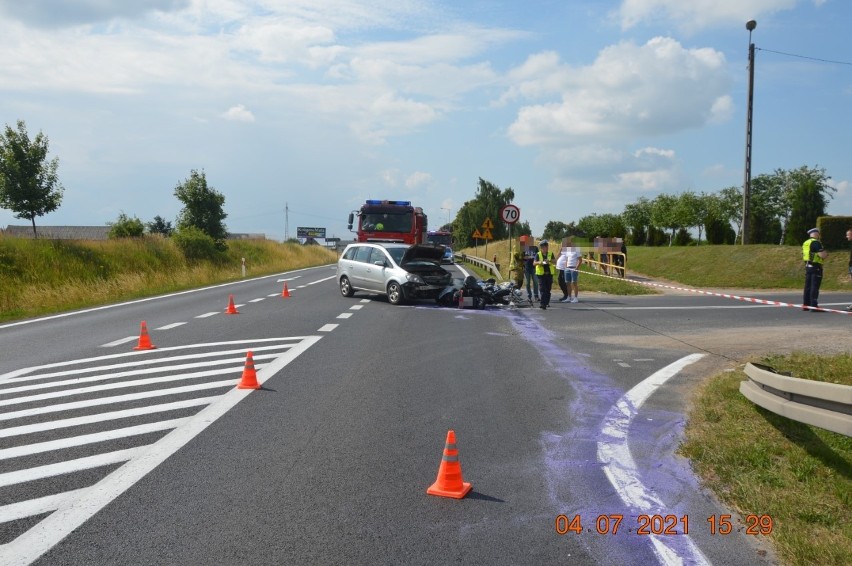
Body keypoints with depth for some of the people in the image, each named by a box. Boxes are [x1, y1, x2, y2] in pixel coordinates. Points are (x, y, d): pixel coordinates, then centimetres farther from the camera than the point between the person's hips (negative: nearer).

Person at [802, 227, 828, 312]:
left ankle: (805, 305, 15)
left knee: (808, 286, 12)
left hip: (808, 266, 9)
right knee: (815, 287, -7)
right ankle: (814, 306, -8)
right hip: (816, 267, -9)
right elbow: (822, 255, -21)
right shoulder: (816, 243, -14)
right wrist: (826, 254, 3)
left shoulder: (805, 243, 13)